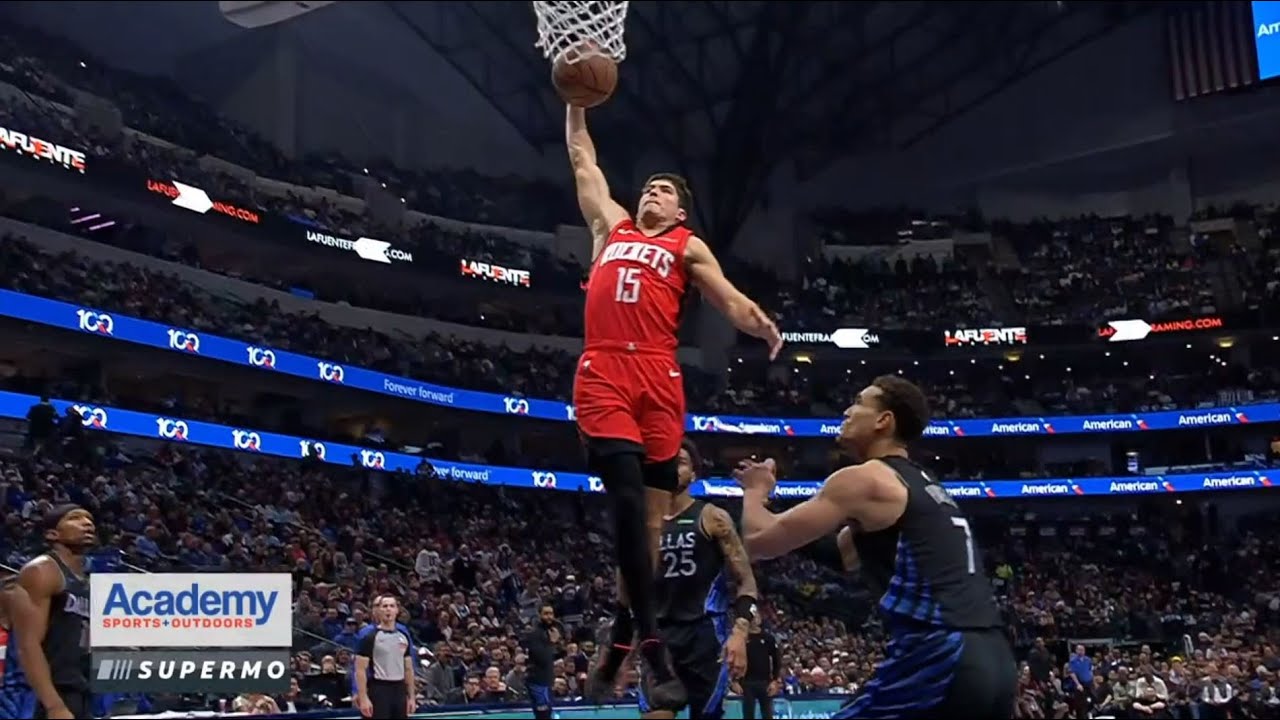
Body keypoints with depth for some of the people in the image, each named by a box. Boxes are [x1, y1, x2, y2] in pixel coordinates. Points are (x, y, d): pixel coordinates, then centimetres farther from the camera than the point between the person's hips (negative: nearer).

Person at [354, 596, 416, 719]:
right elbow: (360, 669, -10)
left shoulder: (404, 636, 10)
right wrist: (363, 698, -17)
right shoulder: (369, 636, -7)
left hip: (399, 690, 6)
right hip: (378, 690, -6)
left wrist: (411, 696, 11)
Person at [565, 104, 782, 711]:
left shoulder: (688, 248, 19)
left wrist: (765, 327, -13)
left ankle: (616, 650, 9)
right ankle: (653, 650, -17)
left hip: (658, 379, 0)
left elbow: (731, 301, 7)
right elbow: (582, 160, 35)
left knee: (650, 514, -1)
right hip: (602, 374, 0)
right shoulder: (610, 226, 26)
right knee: (629, 502, -16)